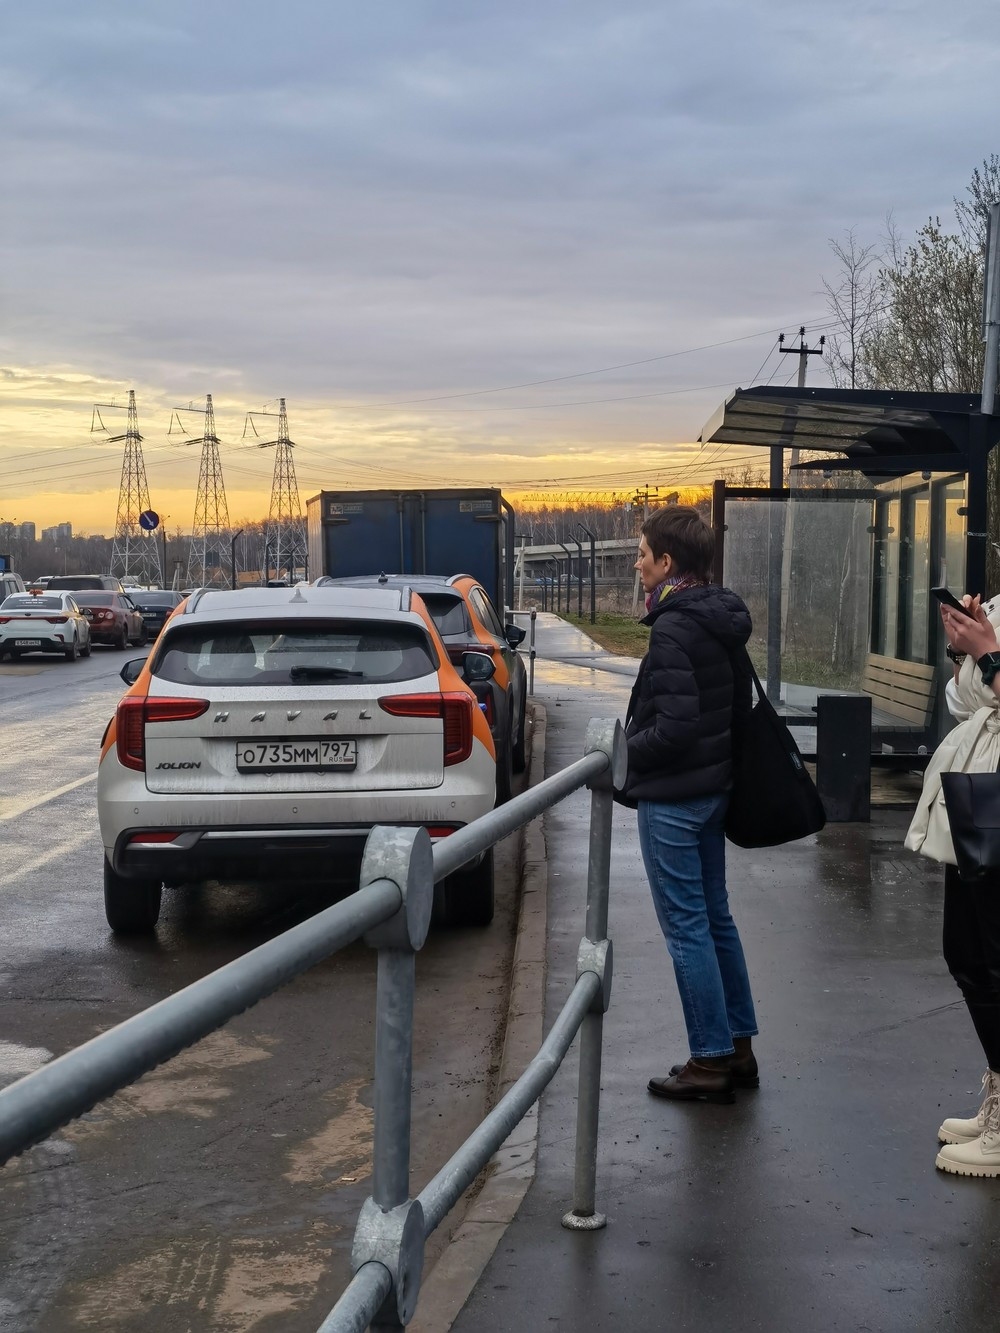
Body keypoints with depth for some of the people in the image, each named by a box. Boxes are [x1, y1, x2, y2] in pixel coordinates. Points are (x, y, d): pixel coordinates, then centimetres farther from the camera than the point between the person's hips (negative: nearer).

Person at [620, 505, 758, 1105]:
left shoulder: (675, 628, -20)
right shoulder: (722, 621, 9)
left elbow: (675, 727, -25)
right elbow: (740, 701, 17)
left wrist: (623, 752, -10)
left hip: (673, 797, -10)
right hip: (714, 786, 10)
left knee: (687, 926, -1)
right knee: (715, 917, 17)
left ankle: (711, 1061, 7)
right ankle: (738, 1048, 25)